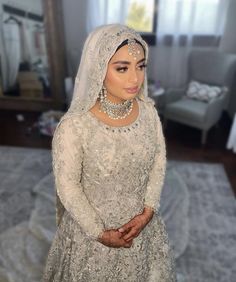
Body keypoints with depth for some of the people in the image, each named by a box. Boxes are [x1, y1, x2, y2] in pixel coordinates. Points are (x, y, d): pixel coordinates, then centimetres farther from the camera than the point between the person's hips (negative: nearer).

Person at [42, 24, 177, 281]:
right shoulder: (73, 125, -28)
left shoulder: (148, 110, -14)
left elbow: (159, 160, -3)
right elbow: (67, 186, -18)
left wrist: (148, 211, -8)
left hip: (141, 220, 4)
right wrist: (100, 233, -11)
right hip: (92, 225, -3)